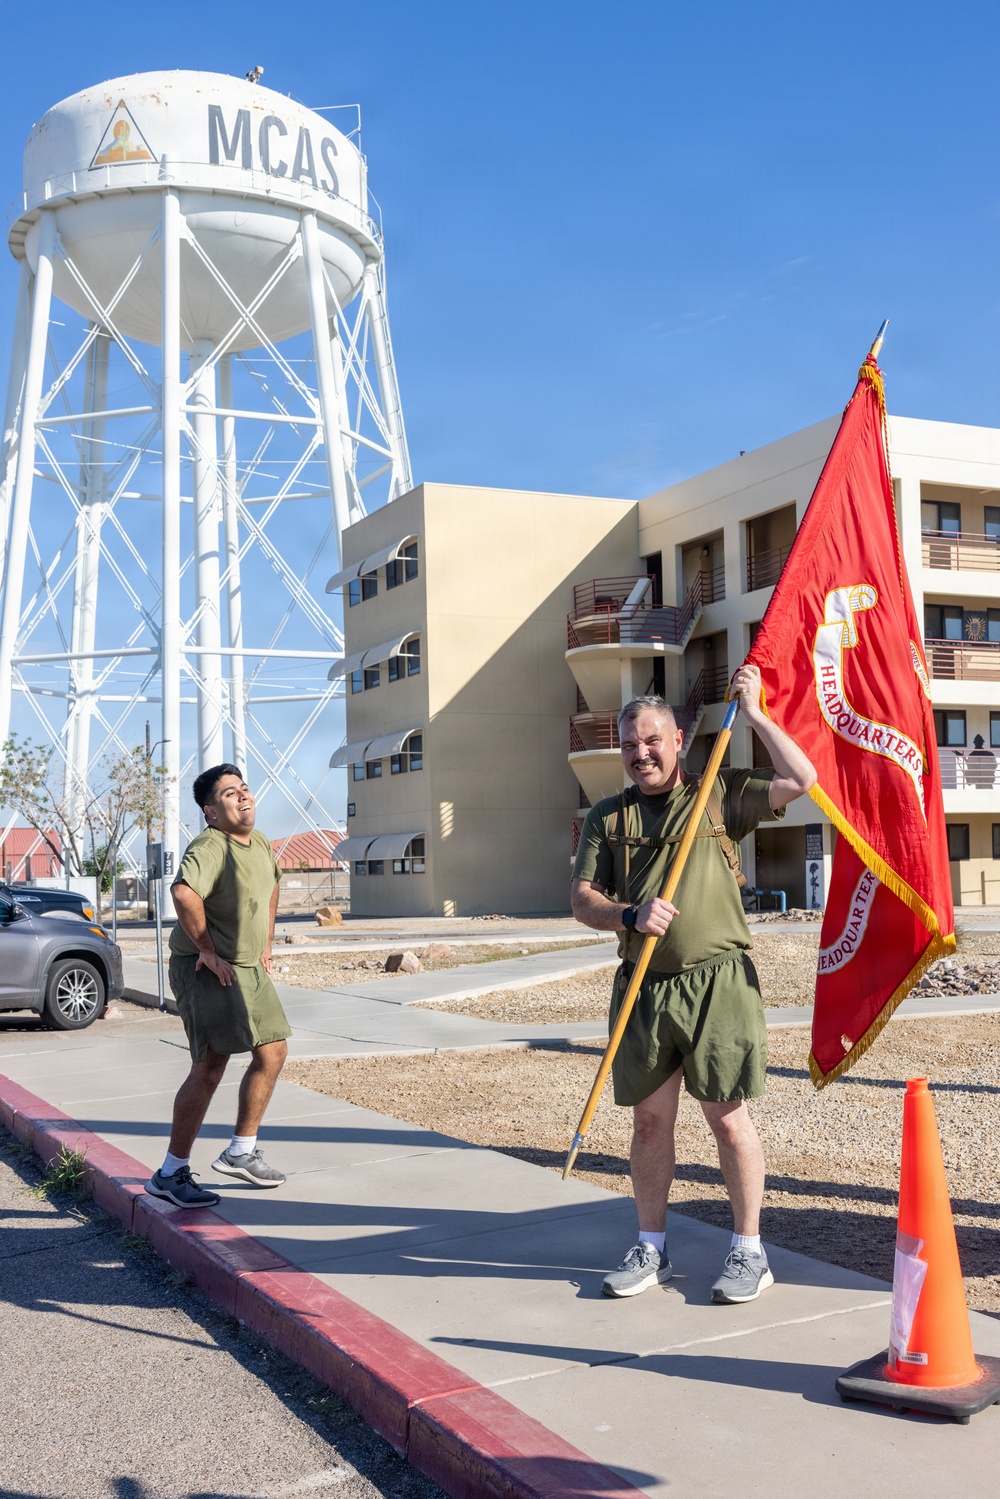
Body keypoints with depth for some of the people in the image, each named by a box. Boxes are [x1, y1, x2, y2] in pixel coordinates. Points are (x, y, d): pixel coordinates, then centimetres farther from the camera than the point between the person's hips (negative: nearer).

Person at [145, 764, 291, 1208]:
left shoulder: (260, 843, 8)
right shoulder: (210, 847, -21)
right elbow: (183, 892, -41)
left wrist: (266, 944, 22)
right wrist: (207, 951, -30)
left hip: (248, 969, 9)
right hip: (206, 971, -9)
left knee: (273, 1052, 12)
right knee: (210, 1065, -12)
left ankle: (241, 1151, 26)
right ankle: (171, 1174, -3)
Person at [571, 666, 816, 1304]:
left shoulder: (721, 794, 7)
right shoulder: (607, 816, 13)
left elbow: (801, 780, -5)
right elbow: (583, 900, 6)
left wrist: (754, 713, -1)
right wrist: (631, 914, -14)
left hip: (717, 981, -3)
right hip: (642, 986, 3)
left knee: (729, 1117, 1)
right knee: (650, 1119, 9)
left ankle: (750, 1252, 16)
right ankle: (652, 1250, 24)